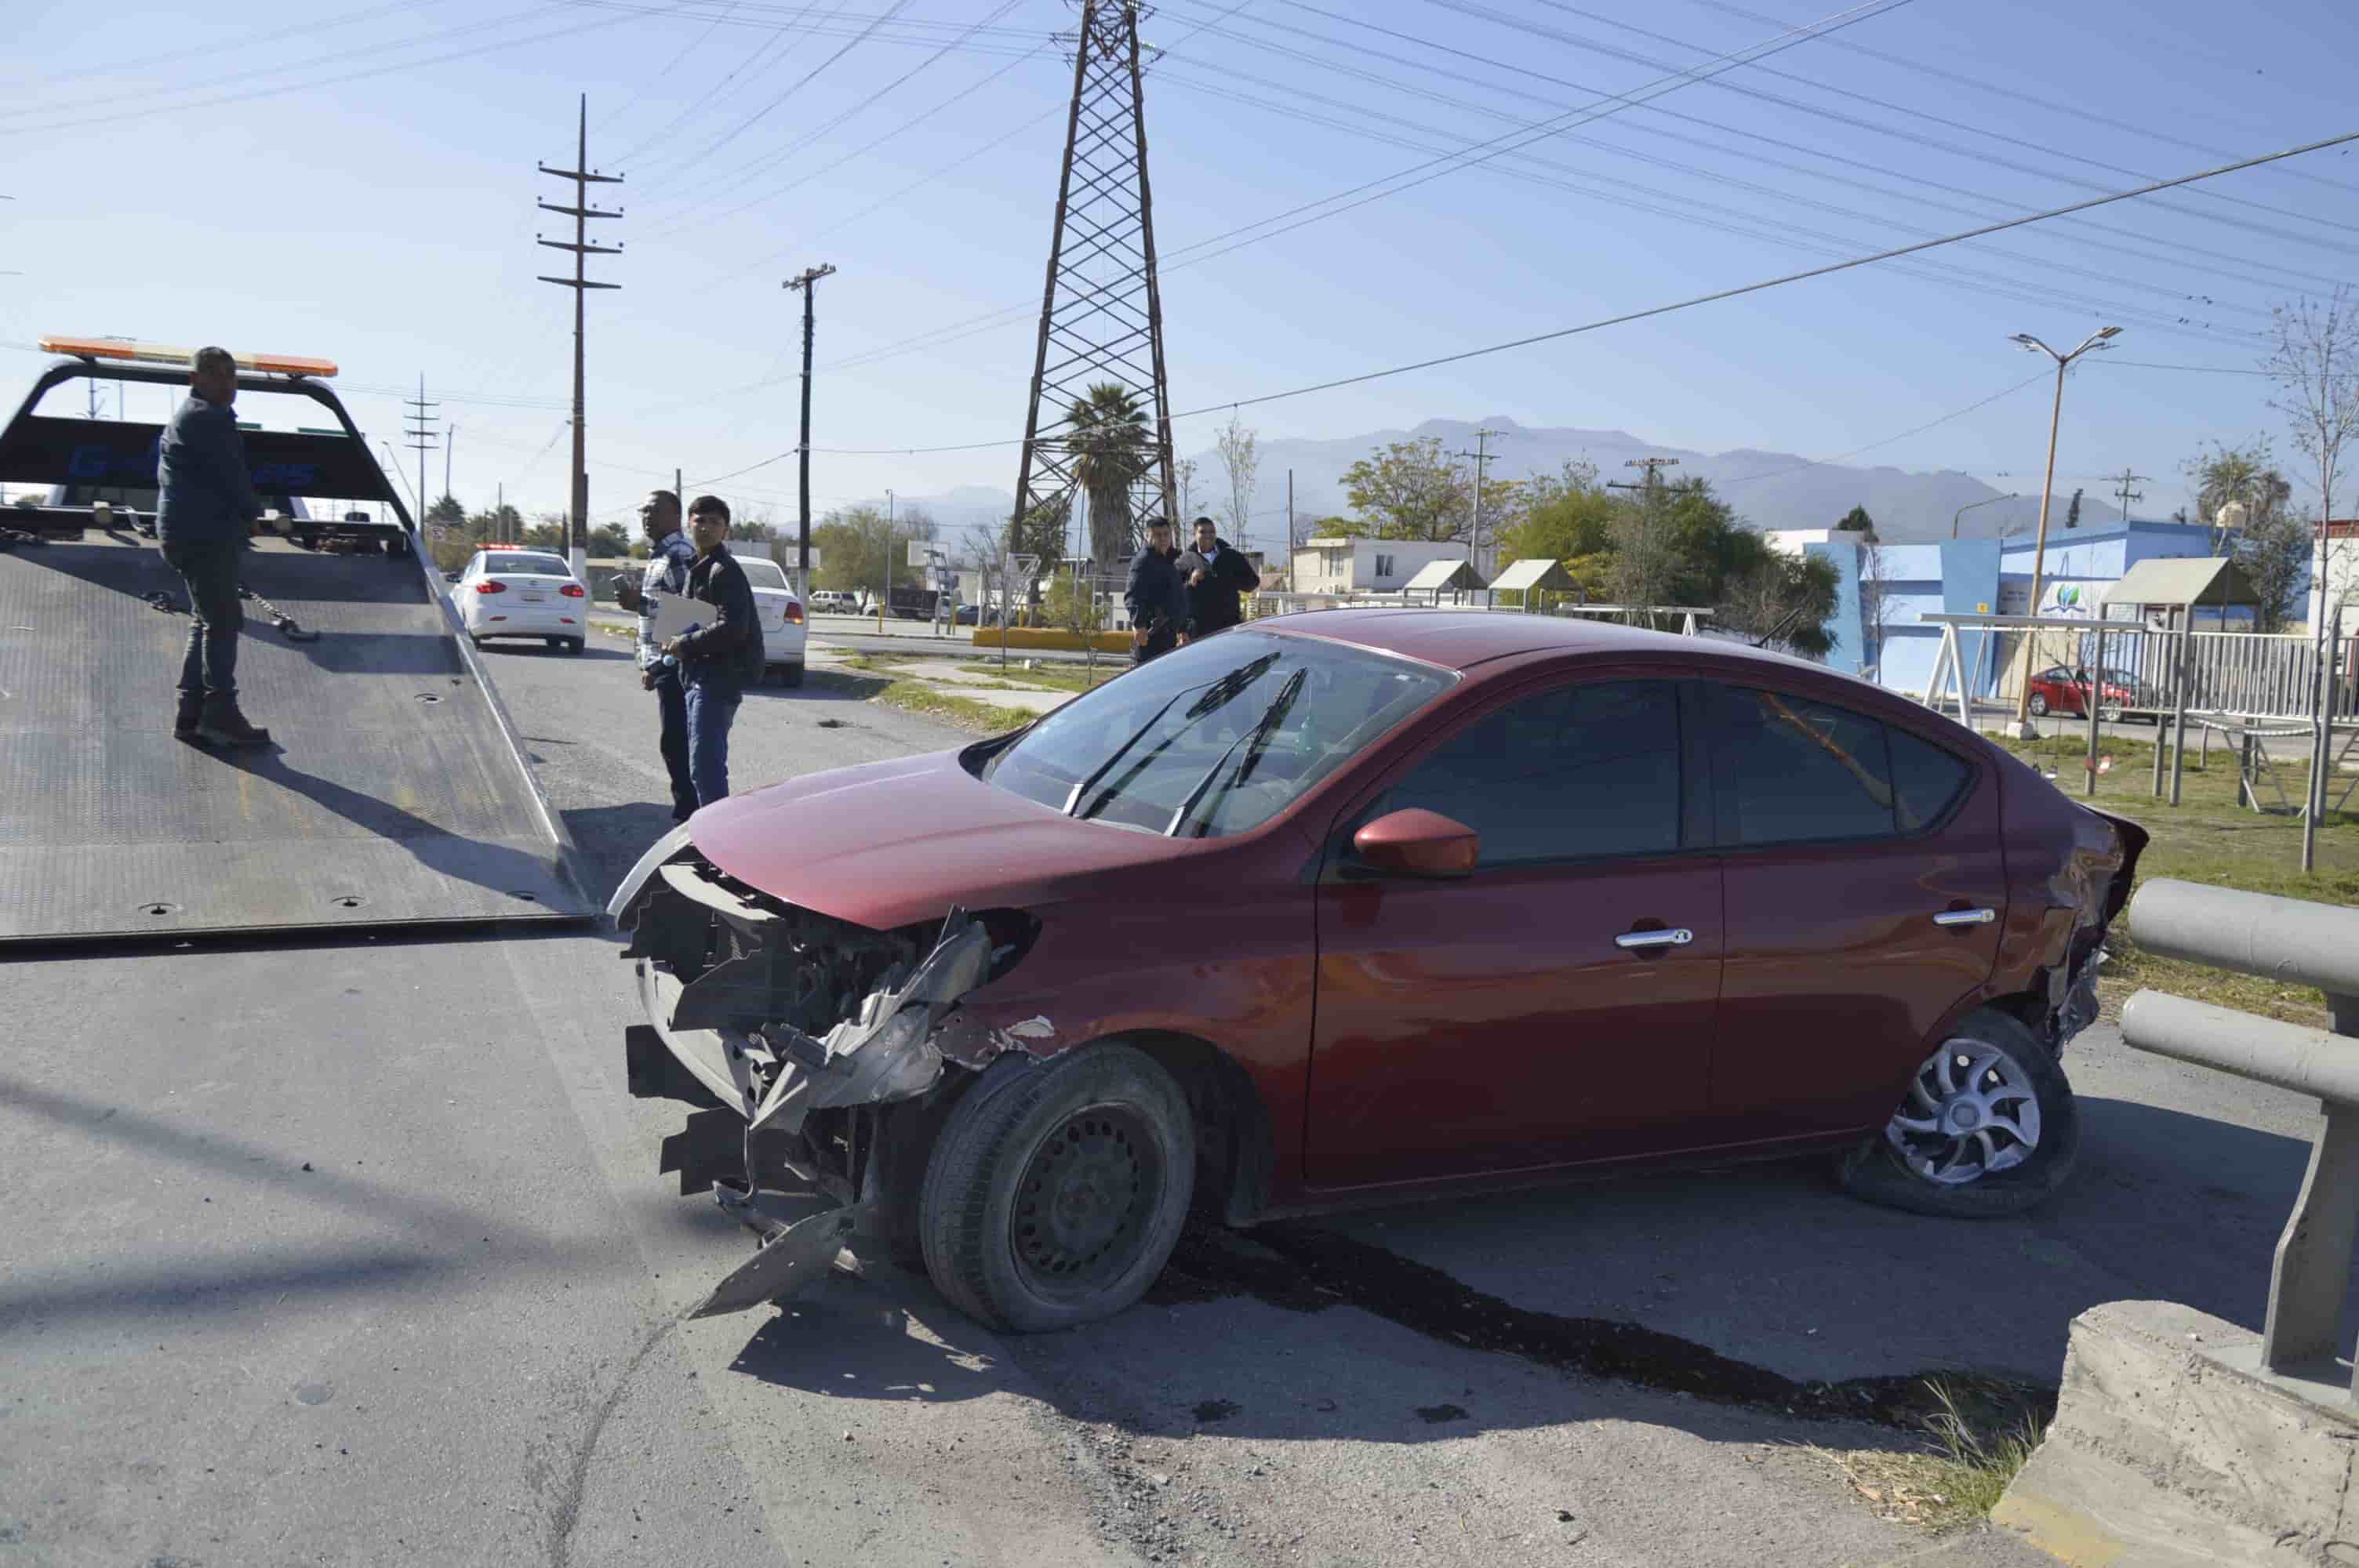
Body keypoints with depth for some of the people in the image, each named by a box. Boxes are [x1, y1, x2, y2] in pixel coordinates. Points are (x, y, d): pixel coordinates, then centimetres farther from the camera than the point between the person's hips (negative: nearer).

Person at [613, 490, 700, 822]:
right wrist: (649, 665, 24)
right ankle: (687, 813, 19)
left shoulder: (680, 554, -12)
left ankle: (687, 813, -6)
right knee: (675, 743, 13)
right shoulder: (659, 555, 21)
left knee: (675, 743, -10)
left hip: (675, 663, -10)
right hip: (664, 663, 10)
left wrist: (640, 603, -24)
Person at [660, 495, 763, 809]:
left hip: (719, 680, -10)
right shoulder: (698, 570, 18)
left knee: (705, 765, -12)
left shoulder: (725, 571, -12)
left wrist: (685, 644, -15)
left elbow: (732, 628, -22)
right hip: (698, 677, 10)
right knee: (703, 763, 15)